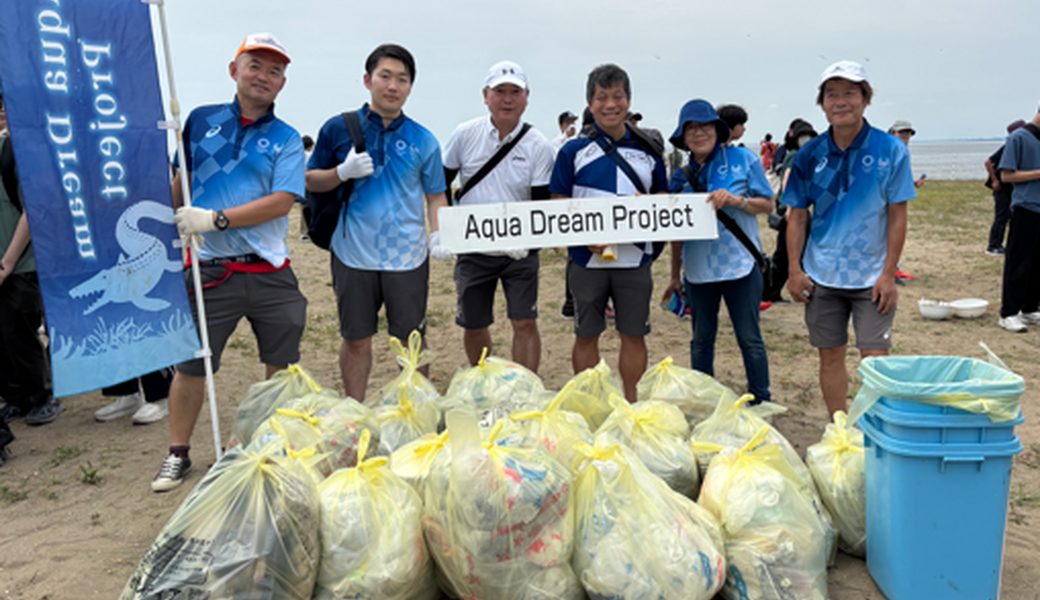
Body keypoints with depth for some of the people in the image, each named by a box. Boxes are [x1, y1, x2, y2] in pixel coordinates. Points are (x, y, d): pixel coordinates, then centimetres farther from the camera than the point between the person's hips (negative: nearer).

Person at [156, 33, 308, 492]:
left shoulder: (286, 140, 2)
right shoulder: (201, 121, 8)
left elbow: (282, 201, -11)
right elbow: (181, 179, 19)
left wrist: (215, 219, -18)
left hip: (271, 273, 0)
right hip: (211, 270, 1)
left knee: (282, 367, 9)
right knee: (190, 365, 5)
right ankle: (178, 454, 23)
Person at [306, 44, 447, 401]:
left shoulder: (423, 140, 5)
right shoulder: (339, 128, 2)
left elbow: (436, 195, 8)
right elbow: (311, 181, 7)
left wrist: (438, 235, -10)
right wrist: (343, 172, -13)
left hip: (408, 255, 0)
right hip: (353, 254, 0)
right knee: (355, 340, 11)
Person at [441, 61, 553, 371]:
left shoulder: (538, 145, -6)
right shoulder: (465, 134, -2)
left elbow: (541, 201, -6)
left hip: (520, 252, -1)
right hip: (473, 249, 2)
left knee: (525, 323, -4)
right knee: (473, 325, 11)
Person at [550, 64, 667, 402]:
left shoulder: (648, 151, 8)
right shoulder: (574, 151, 1)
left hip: (635, 259, 2)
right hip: (588, 259, -1)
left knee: (634, 334, 8)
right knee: (586, 335, 9)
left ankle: (631, 405, 23)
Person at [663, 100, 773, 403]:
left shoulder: (742, 159, 0)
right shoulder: (681, 176, 8)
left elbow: (768, 204, 2)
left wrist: (736, 200, -17)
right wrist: (675, 276, 15)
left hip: (740, 265, -3)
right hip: (698, 270, 3)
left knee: (749, 338, 3)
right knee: (701, 340, 11)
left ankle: (762, 402, 17)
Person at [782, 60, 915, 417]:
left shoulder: (891, 150, -5)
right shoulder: (810, 154, 1)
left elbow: (897, 217, -4)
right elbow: (797, 216, 5)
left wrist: (888, 274, -9)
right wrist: (794, 270, -1)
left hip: (871, 276, -2)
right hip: (822, 276, 2)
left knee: (875, 358, -3)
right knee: (830, 356, 10)